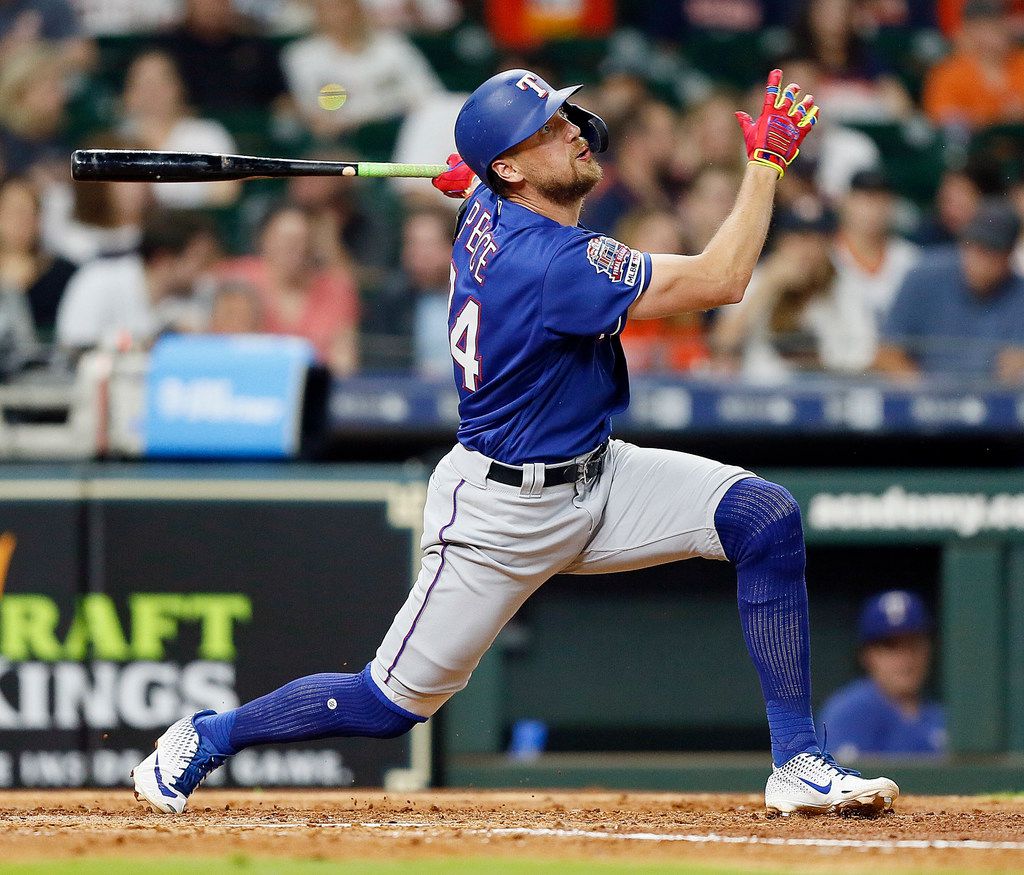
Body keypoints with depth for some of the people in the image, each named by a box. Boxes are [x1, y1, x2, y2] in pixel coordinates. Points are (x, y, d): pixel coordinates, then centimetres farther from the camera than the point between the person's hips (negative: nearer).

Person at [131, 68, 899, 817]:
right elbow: (720, 281, -28)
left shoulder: (488, 211, -2)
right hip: (505, 513, -9)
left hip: (595, 477, 9)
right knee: (394, 704, 1)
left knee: (766, 516, -11)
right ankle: (207, 737, 25)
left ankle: (798, 764, -10)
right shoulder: (548, 263, -30)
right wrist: (767, 162, -25)